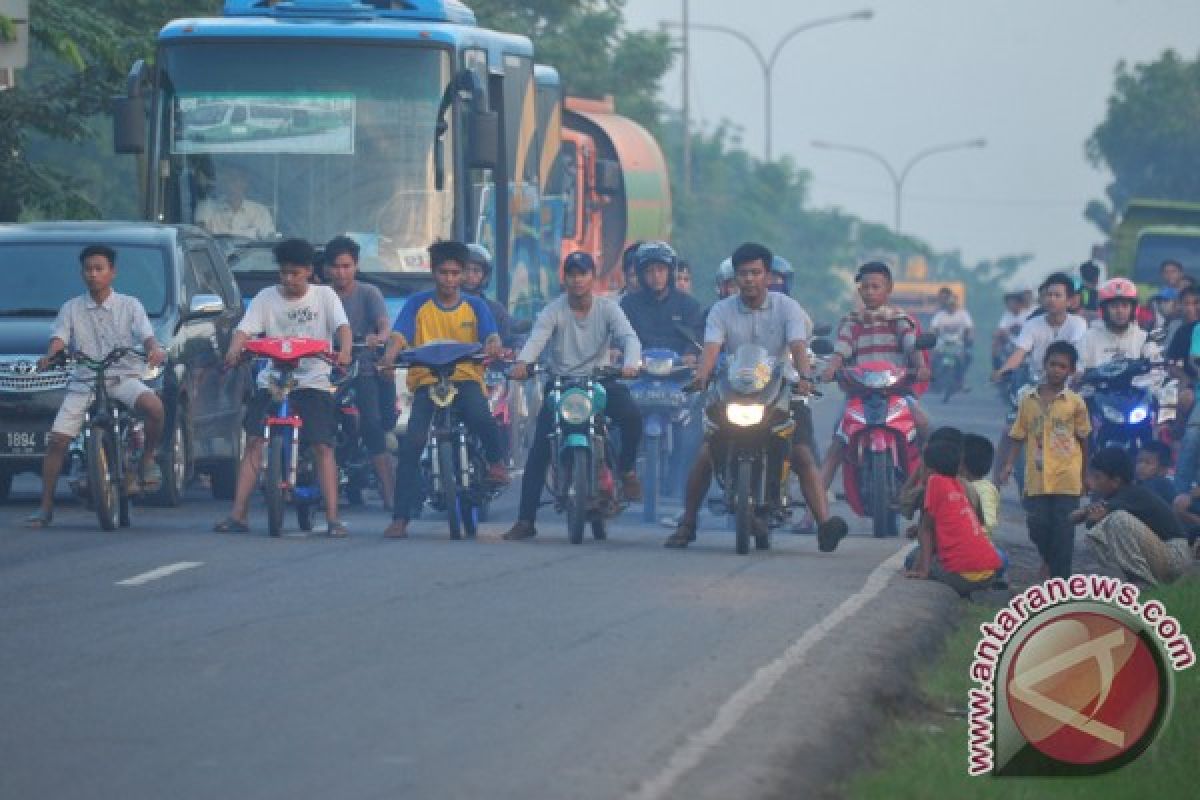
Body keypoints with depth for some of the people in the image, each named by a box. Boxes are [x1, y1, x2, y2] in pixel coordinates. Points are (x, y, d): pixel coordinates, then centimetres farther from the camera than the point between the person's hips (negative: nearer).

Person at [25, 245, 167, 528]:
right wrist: (50, 355, -23)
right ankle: (45, 507, -3)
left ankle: (148, 459, -7)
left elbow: (146, 335, -4)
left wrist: (154, 350, -28)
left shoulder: (129, 305, 8)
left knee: (153, 406, -34)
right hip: (84, 381, 2)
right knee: (57, 439, -11)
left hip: (124, 377, -2)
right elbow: (59, 337, 0)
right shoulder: (72, 309, 13)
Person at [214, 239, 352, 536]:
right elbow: (245, 329, -5)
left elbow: (342, 327, -9)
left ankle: (333, 518, -10)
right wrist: (234, 350, -27)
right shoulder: (266, 298, 6)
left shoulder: (324, 296, 4)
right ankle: (237, 515, -10)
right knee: (254, 442, -10)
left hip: (313, 381, -1)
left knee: (323, 445, -11)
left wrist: (345, 351, -31)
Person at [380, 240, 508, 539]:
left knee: (481, 416, -33)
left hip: (466, 377, 0)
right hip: (426, 378, 0)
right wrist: (390, 354, -29)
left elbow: (491, 335, -4)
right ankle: (400, 517, -12)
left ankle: (496, 462, -1)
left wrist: (493, 345, -30)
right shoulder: (418, 304, 8)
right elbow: (399, 335, -5)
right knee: (412, 442, -16)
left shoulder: (475, 306, 10)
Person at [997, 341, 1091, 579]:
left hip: (1066, 479, -2)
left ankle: (1060, 577, 3)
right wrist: (1007, 466, 0)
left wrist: (1086, 475, 10)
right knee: (1037, 525, 2)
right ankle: (1049, 559, 30)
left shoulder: (1075, 403, 0)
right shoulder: (1028, 401, 6)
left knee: (1063, 531, -3)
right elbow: (1018, 438, 10)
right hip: (1037, 479, 2)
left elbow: (1083, 440, 7)